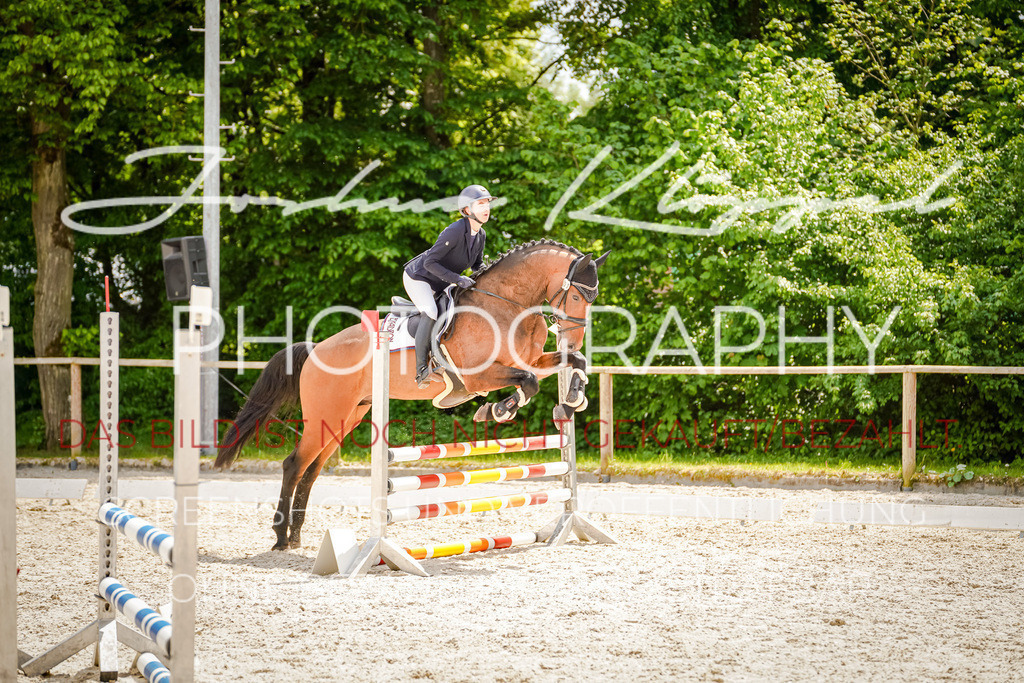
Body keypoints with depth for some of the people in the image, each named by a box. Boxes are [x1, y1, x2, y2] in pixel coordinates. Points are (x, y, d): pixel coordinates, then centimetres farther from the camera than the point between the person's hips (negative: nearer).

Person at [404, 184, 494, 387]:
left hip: (440, 284, 9)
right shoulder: (454, 231, -30)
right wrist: (458, 279, -34)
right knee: (431, 313, -28)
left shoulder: (481, 235, -5)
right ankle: (421, 369, -27)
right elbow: (430, 262, -30)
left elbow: (477, 264, 12)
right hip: (418, 277, -9)